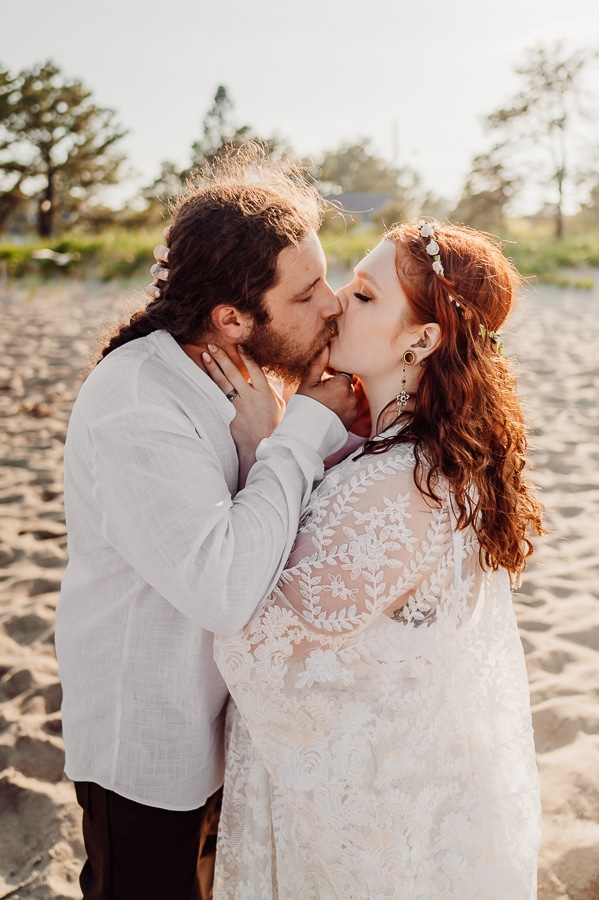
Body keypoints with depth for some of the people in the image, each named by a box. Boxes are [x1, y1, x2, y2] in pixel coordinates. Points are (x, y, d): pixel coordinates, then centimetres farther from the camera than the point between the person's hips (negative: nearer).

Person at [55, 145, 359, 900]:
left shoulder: (233, 369, -3)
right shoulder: (136, 408, -31)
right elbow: (226, 588, -40)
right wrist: (307, 426, -31)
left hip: (210, 720, 8)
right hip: (145, 752, -8)